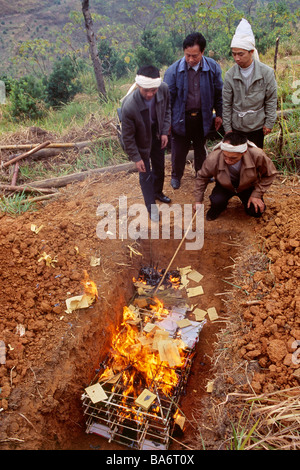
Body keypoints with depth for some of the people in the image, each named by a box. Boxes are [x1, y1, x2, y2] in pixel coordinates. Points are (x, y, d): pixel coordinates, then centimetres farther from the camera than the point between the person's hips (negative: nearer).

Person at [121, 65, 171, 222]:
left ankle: (158, 192, 52)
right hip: (141, 142, -5)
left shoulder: (163, 88, -25)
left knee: (159, 167, 23)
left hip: (157, 136, 5)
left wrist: (165, 131, -5)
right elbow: (127, 136, -24)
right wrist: (136, 158, -17)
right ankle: (151, 206, 27)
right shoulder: (129, 106, -38)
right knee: (145, 175, 7)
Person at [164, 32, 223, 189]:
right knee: (178, 150, 10)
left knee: (201, 148, 21)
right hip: (181, 118, -2)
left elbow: (219, 93, 3)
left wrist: (219, 114, 5)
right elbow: (168, 97, -7)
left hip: (202, 117, 2)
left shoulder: (213, 67, -10)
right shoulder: (174, 70, -15)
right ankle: (176, 175, 36)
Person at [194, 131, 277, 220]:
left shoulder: (257, 156, -34)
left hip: (248, 186, 1)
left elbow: (270, 175, -12)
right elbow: (202, 177, -10)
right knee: (216, 201, -31)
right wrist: (198, 201, -6)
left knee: (256, 211, -16)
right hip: (224, 186, -1)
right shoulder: (213, 159, -33)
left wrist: (256, 194, -18)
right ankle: (219, 207, 8)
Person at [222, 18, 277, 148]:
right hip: (236, 126, 1)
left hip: (257, 127, 0)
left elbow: (271, 100, -1)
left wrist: (269, 123, -1)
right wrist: (227, 127, 0)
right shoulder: (230, 75, -7)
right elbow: (226, 104, -1)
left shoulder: (266, 72, -9)